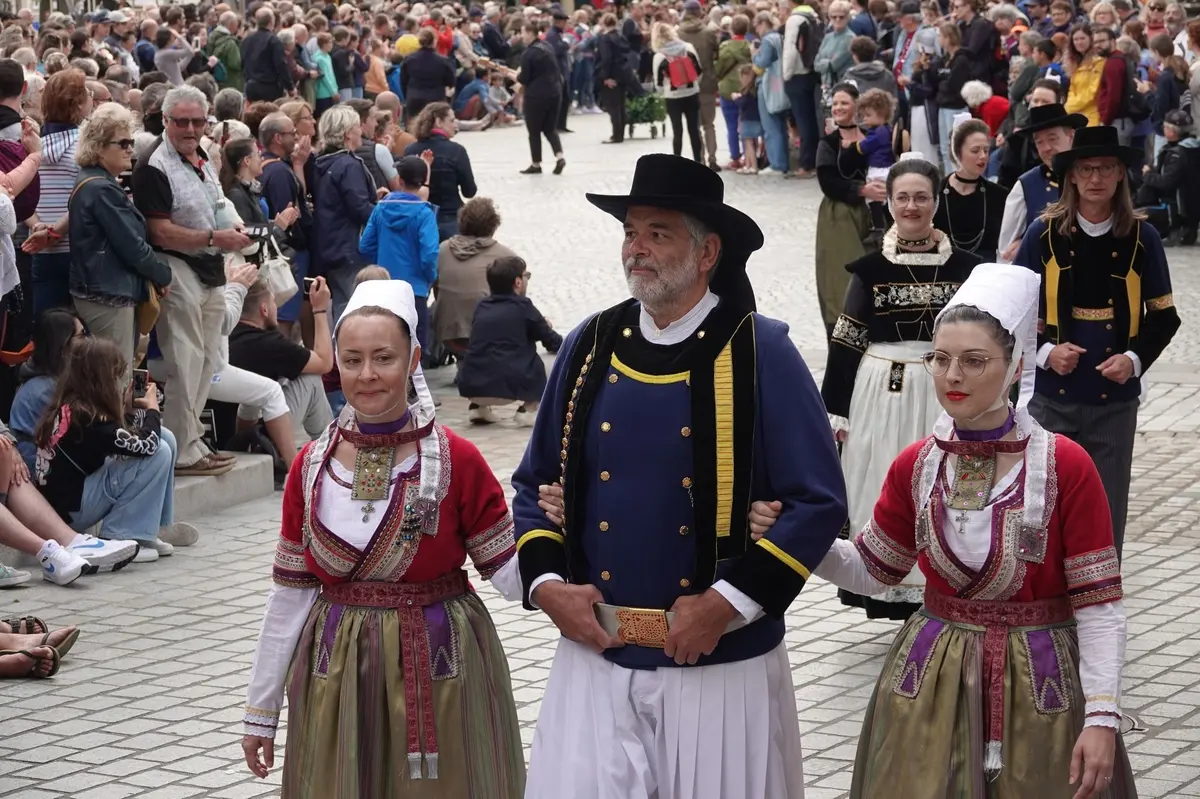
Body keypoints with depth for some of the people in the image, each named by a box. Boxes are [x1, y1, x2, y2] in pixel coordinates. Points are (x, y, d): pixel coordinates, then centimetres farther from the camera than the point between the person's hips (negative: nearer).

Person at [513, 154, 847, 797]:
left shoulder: (758, 353, -7)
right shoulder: (589, 348, 5)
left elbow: (820, 502, -8)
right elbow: (533, 485, 14)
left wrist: (730, 602, -14)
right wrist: (545, 584, -2)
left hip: (722, 662, -3)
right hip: (596, 655, 3)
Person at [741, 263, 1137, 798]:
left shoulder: (1066, 467, -13)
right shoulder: (916, 467, -1)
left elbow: (1098, 604, -12)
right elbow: (872, 571, 11)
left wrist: (1102, 718, -18)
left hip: (1038, 691, -3)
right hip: (930, 688, 3)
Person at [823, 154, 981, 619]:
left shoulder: (962, 265, 2)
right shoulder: (870, 267, 0)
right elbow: (845, 343, 2)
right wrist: (835, 410, -1)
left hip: (944, 397, 1)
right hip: (882, 396, -1)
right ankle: (892, 594, 9)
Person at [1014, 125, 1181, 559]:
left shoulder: (1141, 238, 0)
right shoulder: (1044, 233, -1)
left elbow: (1164, 315, 5)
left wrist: (1136, 358, -11)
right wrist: (1044, 350, -13)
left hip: (1114, 396, 0)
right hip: (1051, 393, 0)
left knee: (1106, 509, 5)